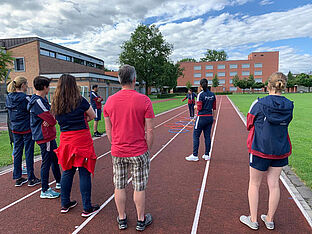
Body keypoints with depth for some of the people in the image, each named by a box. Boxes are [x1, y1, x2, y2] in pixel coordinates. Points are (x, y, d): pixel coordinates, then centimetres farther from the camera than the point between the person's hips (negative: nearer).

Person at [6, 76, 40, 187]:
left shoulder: (9, 97, 5)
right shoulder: (25, 98, -16)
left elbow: (9, 110, 12)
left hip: (15, 129, 6)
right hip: (27, 128, -6)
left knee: (17, 152, 13)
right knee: (28, 153, 2)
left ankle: (17, 178, 22)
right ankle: (31, 178, 11)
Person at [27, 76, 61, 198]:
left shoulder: (42, 99, 13)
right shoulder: (37, 101, -20)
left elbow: (49, 116, 10)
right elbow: (52, 120, -22)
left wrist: (49, 121, -9)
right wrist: (53, 121, -2)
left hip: (49, 135, 10)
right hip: (44, 136, -10)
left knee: (55, 158, 20)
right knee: (46, 162, -1)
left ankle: (59, 182, 35)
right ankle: (45, 191, 12)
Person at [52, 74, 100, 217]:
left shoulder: (55, 104, 4)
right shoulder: (80, 101, -11)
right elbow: (92, 116, 1)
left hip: (65, 139, 6)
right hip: (82, 138, -5)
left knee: (67, 171, 19)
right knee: (84, 172, 3)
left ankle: (65, 204, 31)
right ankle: (87, 208, 13)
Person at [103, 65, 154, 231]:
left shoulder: (110, 101, -1)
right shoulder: (144, 100, -12)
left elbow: (108, 130, 5)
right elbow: (150, 131, -11)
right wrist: (147, 149, 2)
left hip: (117, 153, 3)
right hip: (139, 152, -3)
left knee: (119, 186, 17)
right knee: (139, 188, 12)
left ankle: (122, 219, 34)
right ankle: (141, 220, 30)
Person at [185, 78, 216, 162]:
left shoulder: (201, 94, -13)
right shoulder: (212, 94, 6)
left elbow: (199, 108, -14)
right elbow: (214, 108, 10)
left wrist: (195, 106, 5)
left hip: (201, 118, -6)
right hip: (210, 117, 6)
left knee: (196, 136, 3)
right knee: (207, 136, 12)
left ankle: (195, 155, 6)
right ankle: (207, 155, 18)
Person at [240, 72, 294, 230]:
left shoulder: (259, 104, -14)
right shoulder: (288, 106, -2)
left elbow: (249, 125, -3)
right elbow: (285, 124, 9)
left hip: (260, 149, -4)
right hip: (281, 151, 5)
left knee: (254, 184, 11)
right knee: (274, 184, 14)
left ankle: (253, 220, 23)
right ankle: (269, 220, 29)